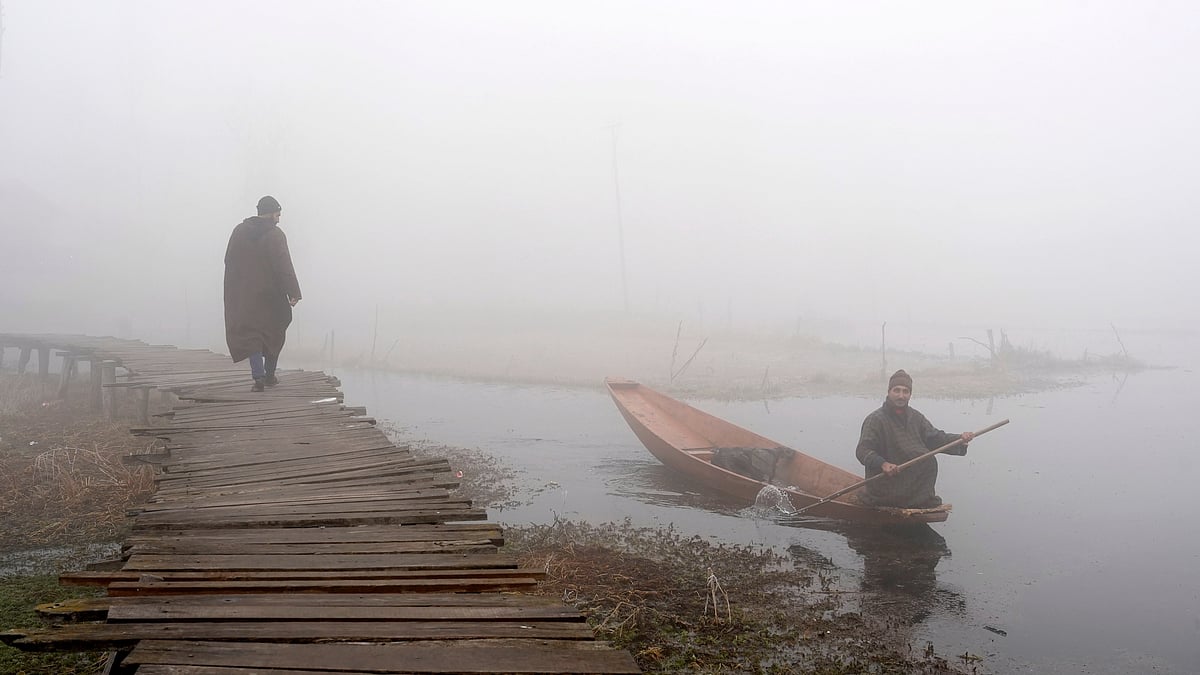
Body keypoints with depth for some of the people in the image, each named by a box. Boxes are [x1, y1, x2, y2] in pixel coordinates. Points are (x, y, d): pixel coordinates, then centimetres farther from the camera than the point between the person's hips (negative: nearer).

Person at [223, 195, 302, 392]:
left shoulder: (239, 232, 4)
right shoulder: (275, 235, -9)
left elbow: (229, 261, 10)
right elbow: (285, 267, -16)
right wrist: (293, 293, -17)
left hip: (243, 296, 2)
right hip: (270, 295, -2)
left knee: (250, 333, 3)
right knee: (273, 332, 14)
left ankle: (259, 376, -14)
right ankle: (270, 375, 20)